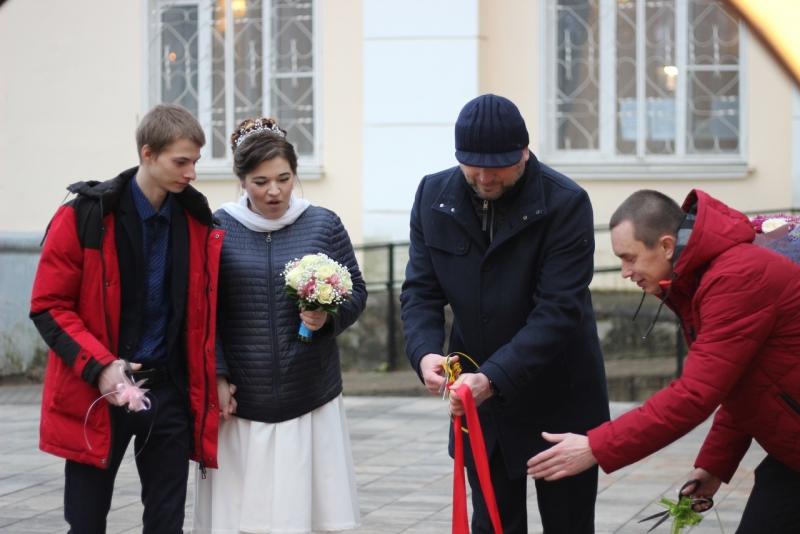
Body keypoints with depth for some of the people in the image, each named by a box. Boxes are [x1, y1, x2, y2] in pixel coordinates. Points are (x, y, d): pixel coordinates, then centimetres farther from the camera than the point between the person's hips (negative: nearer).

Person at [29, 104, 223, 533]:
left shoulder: (198, 222, 4)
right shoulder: (85, 217, -8)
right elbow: (48, 306, -8)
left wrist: (209, 384, 6)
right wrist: (99, 367, -19)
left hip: (170, 392, 3)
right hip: (98, 395, -3)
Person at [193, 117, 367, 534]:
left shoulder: (322, 225, 4)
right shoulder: (219, 229, 0)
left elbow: (356, 291, 7)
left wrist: (328, 316, -13)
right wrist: (216, 377, -5)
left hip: (311, 397, 1)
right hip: (242, 400, -1)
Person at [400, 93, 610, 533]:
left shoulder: (565, 204, -17)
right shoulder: (434, 196, -2)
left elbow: (557, 311, -22)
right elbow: (421, 290, 0)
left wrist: (493, 378, -32)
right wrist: (425, 352, -21)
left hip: (557, 402, -4)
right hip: (478, 398, 4)